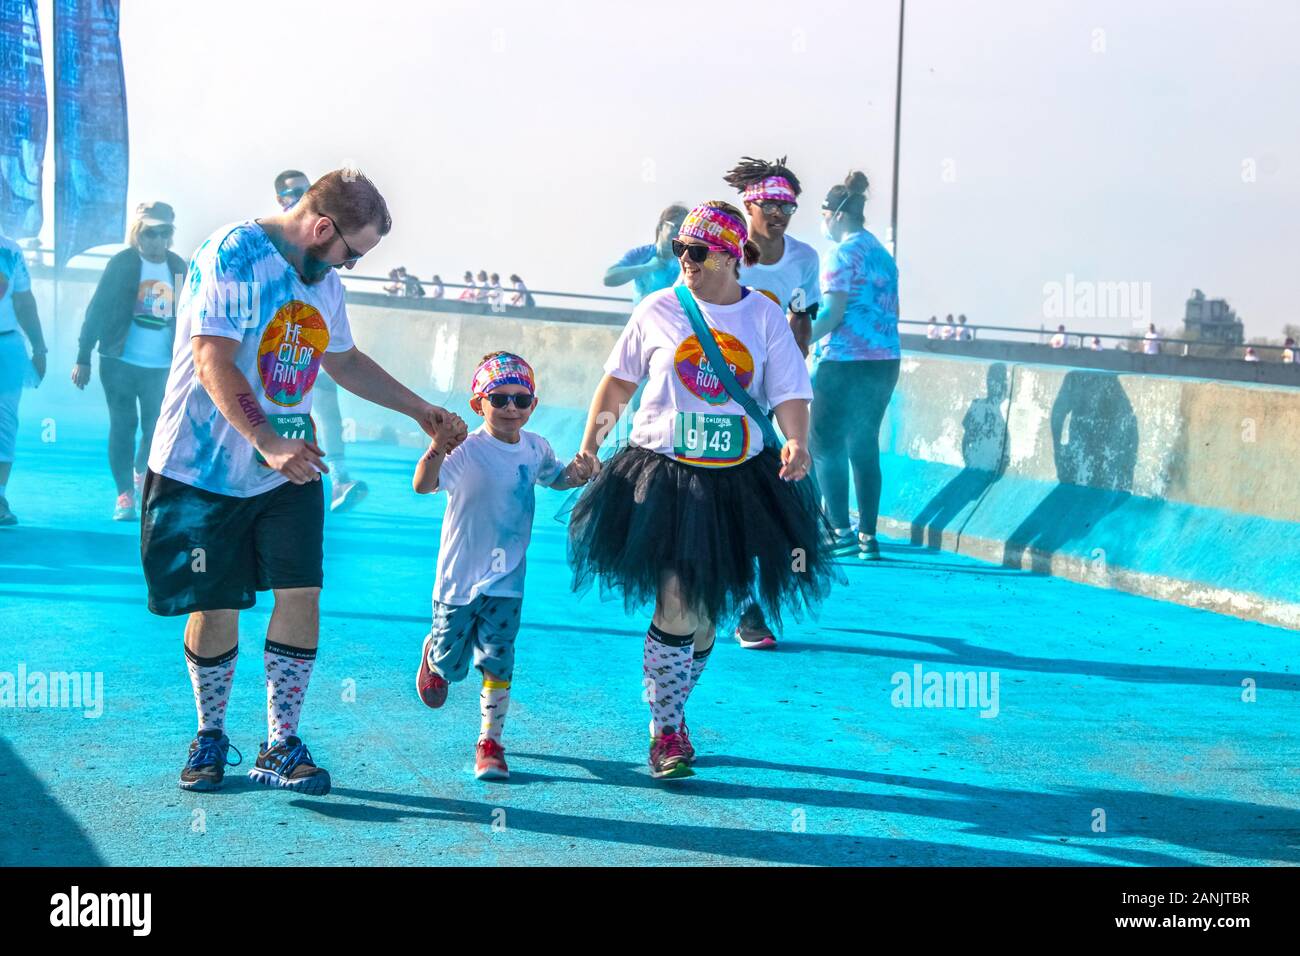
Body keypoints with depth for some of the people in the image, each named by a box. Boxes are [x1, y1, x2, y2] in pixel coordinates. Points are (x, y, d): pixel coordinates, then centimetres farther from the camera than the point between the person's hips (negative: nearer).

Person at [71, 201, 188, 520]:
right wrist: (83, 358, -8)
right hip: (120, 363, -3)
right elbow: (96, 310, -5)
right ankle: (125, 493, 7)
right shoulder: (122, 264, -5)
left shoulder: (178, 267, 5)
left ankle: (142, 472, 35)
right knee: (123, 426, -2)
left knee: (157, 428, 6)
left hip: (162, 366, 3)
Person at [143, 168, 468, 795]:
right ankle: (210, 738, 21)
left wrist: (420, 410, 25)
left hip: (290, 467, 6)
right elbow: (213, 363, -23)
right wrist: (269, 444, -31)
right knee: (213, 607, 1)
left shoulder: (323, 277, 12)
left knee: (301, 594, -5)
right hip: (206, 467, -6)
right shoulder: (233, 255, -15)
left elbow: (345, 361, 28)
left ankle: (280, 746, 4)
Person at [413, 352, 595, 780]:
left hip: (506, 579, 3)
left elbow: (553, 478, 23)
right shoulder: (469, 451, -20)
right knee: (451, 663, 13)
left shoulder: (536, 447, -1)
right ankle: (432, 653, 49)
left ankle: (490, 742, 7)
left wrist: (578, 474, 0)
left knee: (497, 662, -4)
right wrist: (437, 447, -54)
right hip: (460, 576, -3)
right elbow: (423, 485, -35)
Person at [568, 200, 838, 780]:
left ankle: (673, 712, 30)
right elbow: (618, 382, 9)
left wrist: (796, 444, -21)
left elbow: (791, 395, -1)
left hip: (739, 481, 2)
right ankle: (664, 733, 1)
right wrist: (588, 449, 4)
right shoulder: (658, 311, 0)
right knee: (676, 602, -12)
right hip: (663, 476, -2)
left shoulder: (765, 317, 1)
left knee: (706, 612, 9)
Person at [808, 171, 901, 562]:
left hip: (846, 363, -8)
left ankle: (841, 530, -4)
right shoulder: (883, 254, 16)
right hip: (886, 363, 8)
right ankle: (868, 536, 11)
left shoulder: (841, 253, -9)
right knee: (865, 446, 12)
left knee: (826, 445, 1)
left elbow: (831, 314, -17)